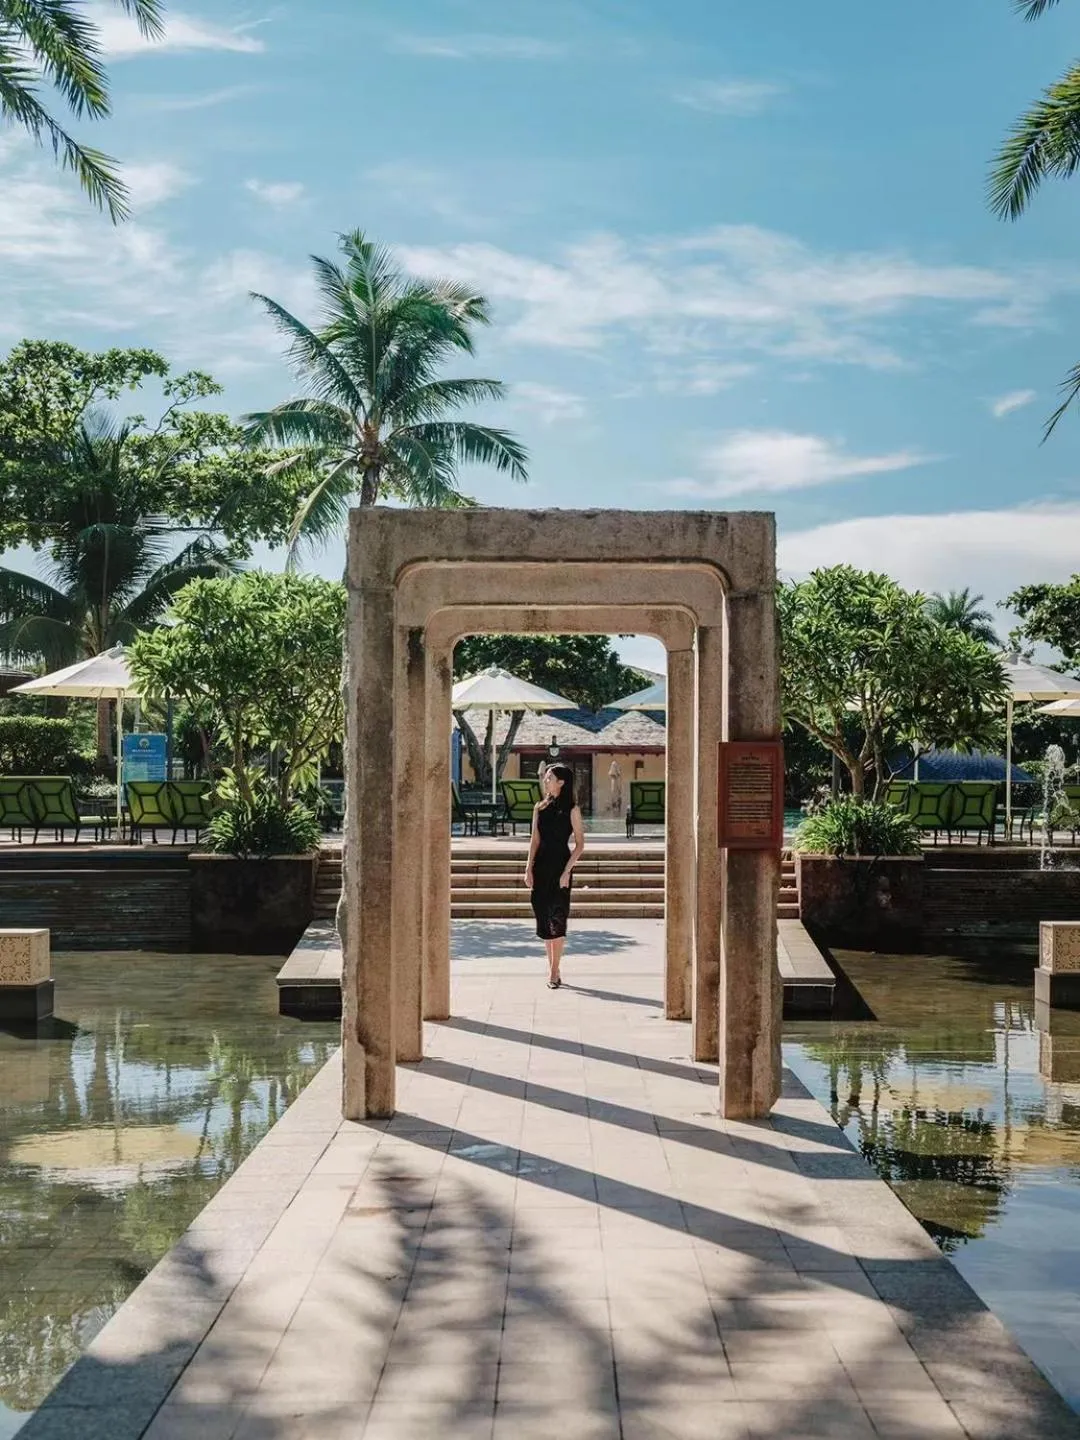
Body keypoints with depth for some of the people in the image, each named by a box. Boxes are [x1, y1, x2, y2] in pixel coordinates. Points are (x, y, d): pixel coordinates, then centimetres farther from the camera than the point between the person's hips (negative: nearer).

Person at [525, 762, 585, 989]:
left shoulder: (571, 810, -4)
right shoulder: (540, 808, 9)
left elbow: (580, 844, -6)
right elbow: (535, 839, 9)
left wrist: (567, 871, -13)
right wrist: (529, 868, -1)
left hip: (561, 867, -4)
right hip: (541, 866, 4)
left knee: (557, 918, -5)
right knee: (544, 917, 6)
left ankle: (554, 971, 0)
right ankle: (552, 967, 17)